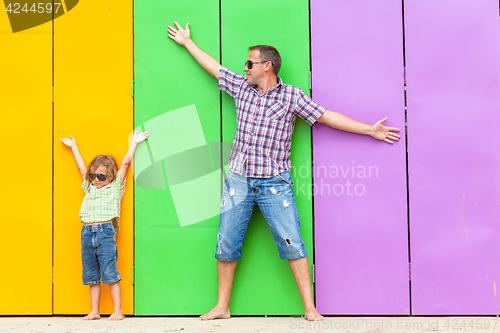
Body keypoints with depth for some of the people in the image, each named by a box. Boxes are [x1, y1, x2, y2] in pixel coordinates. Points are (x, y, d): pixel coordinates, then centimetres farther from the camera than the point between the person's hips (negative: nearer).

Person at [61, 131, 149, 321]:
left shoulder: (115, 187, 10)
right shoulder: (89, 188, 22)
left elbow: (125, 163, 12)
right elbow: (81, 167, 32)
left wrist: (134, 143, 15)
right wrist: (74, 147, 42)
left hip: (106, 231, -5)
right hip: (87, 232, 5)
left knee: (109, 273, -7)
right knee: (91, 275, 7)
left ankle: (117, 311, -1)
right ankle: (94, 311, 13)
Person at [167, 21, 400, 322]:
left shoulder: (292, 96, -1)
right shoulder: (241, 87, 9)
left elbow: (326, 117, -1)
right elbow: (214, 66, 22)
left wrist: (370, 130, -3)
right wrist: (187, 42, 32)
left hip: (274, 183, -3)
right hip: (238, 180, 4)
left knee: (292, 244, -7)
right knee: (227, 243, 5)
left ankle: (310, 308, -1)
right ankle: (222, 306, 17)